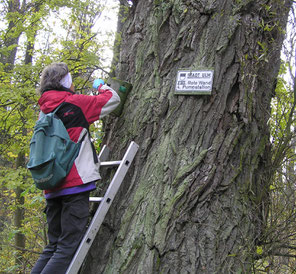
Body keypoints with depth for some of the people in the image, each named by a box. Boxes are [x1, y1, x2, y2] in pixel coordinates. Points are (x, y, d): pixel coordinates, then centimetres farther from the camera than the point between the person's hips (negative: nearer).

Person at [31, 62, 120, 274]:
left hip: (52, 188, 8)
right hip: (75, 184, -8)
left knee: (54, 246, 12)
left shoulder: (46, 110, 16)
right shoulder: (75, 102, -3)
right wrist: (102, 86, 22)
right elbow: (112, 99, 4)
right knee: (69, 246, -9)